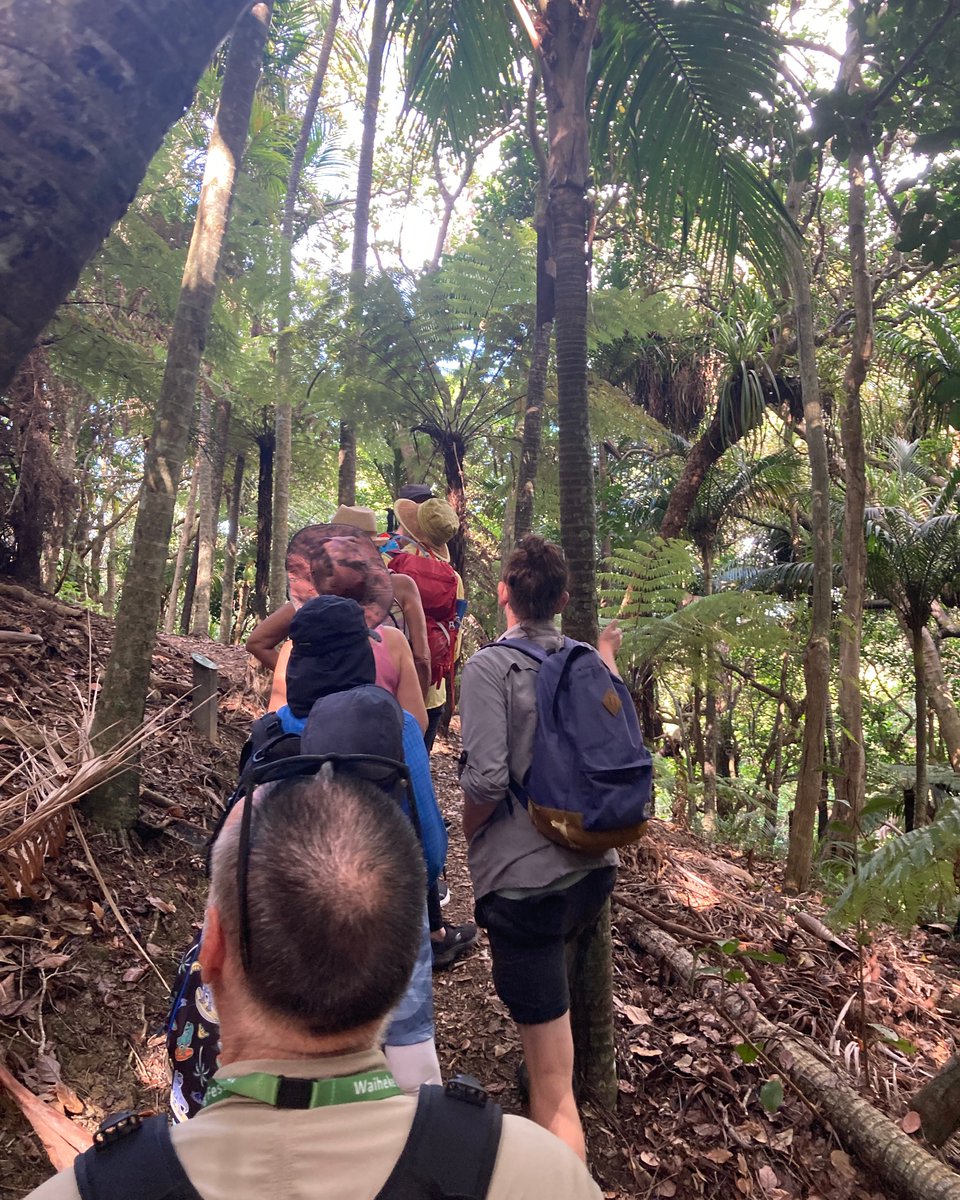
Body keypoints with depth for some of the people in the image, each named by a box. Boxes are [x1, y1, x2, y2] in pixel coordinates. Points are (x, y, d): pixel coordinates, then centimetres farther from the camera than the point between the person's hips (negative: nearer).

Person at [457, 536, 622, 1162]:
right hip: (593, 869, 8)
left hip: (525, 879, -8)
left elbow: (486, 780, -23)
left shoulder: (490, 666, -14)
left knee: (554, 1085, 1)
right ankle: (543, 1133, 57)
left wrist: (468, 834, -2)